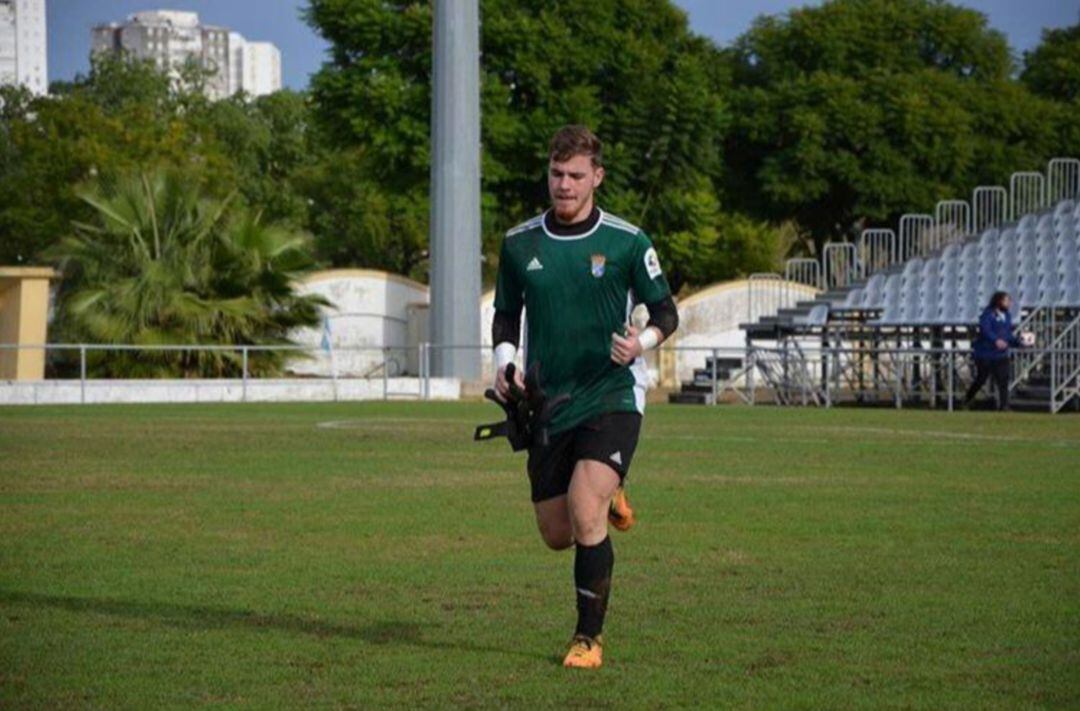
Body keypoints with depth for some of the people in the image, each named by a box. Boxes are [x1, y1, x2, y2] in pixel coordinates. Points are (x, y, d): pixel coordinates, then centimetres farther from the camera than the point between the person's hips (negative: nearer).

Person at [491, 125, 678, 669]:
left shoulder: (627, 242, -6)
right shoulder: (519, 243, 3)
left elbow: (665, 310, 2)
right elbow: (506, 312, 16)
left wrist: (644, 341, -19)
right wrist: (504, 360, -3)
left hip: (612, 397, -4)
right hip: (547, 404, 4)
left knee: (585, 517, -21)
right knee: (556, 536, 8)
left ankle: (589, 637, -5)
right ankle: (607, 496, 43)